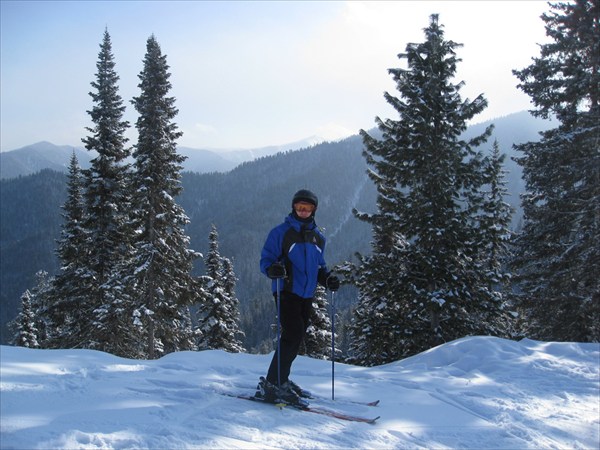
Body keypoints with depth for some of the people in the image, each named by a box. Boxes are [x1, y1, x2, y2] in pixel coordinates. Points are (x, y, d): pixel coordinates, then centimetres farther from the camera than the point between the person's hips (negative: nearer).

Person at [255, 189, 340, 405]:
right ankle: (271, 385, -12)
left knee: (297, 338, 11)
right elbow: (266, 259, -6)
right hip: (287, 292, -7)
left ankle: (280, 380, 23)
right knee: (293, 335, -17)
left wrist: (327, 278, 4)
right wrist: (272, 269, -28)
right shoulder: (281, 232, -3)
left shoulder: (318, 237, 16)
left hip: (307, 295, 7)